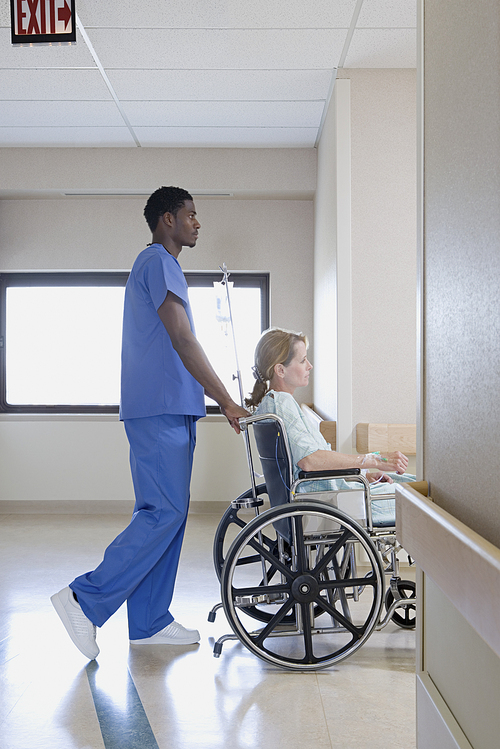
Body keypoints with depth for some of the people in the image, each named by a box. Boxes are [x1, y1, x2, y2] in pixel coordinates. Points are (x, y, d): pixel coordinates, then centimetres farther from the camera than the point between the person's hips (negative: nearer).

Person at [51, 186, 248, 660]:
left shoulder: (156, 265, 25)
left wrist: (219, 398, 23)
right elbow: (182, 340, -16)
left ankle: (150, 622, 12)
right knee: (165, 512, -11)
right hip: (161, 410, -10)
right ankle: (86, 600, -6)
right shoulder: (158, 262, -8)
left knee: (162, 512, 8)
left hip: (166, 411, 10)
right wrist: (225, 401, -15)